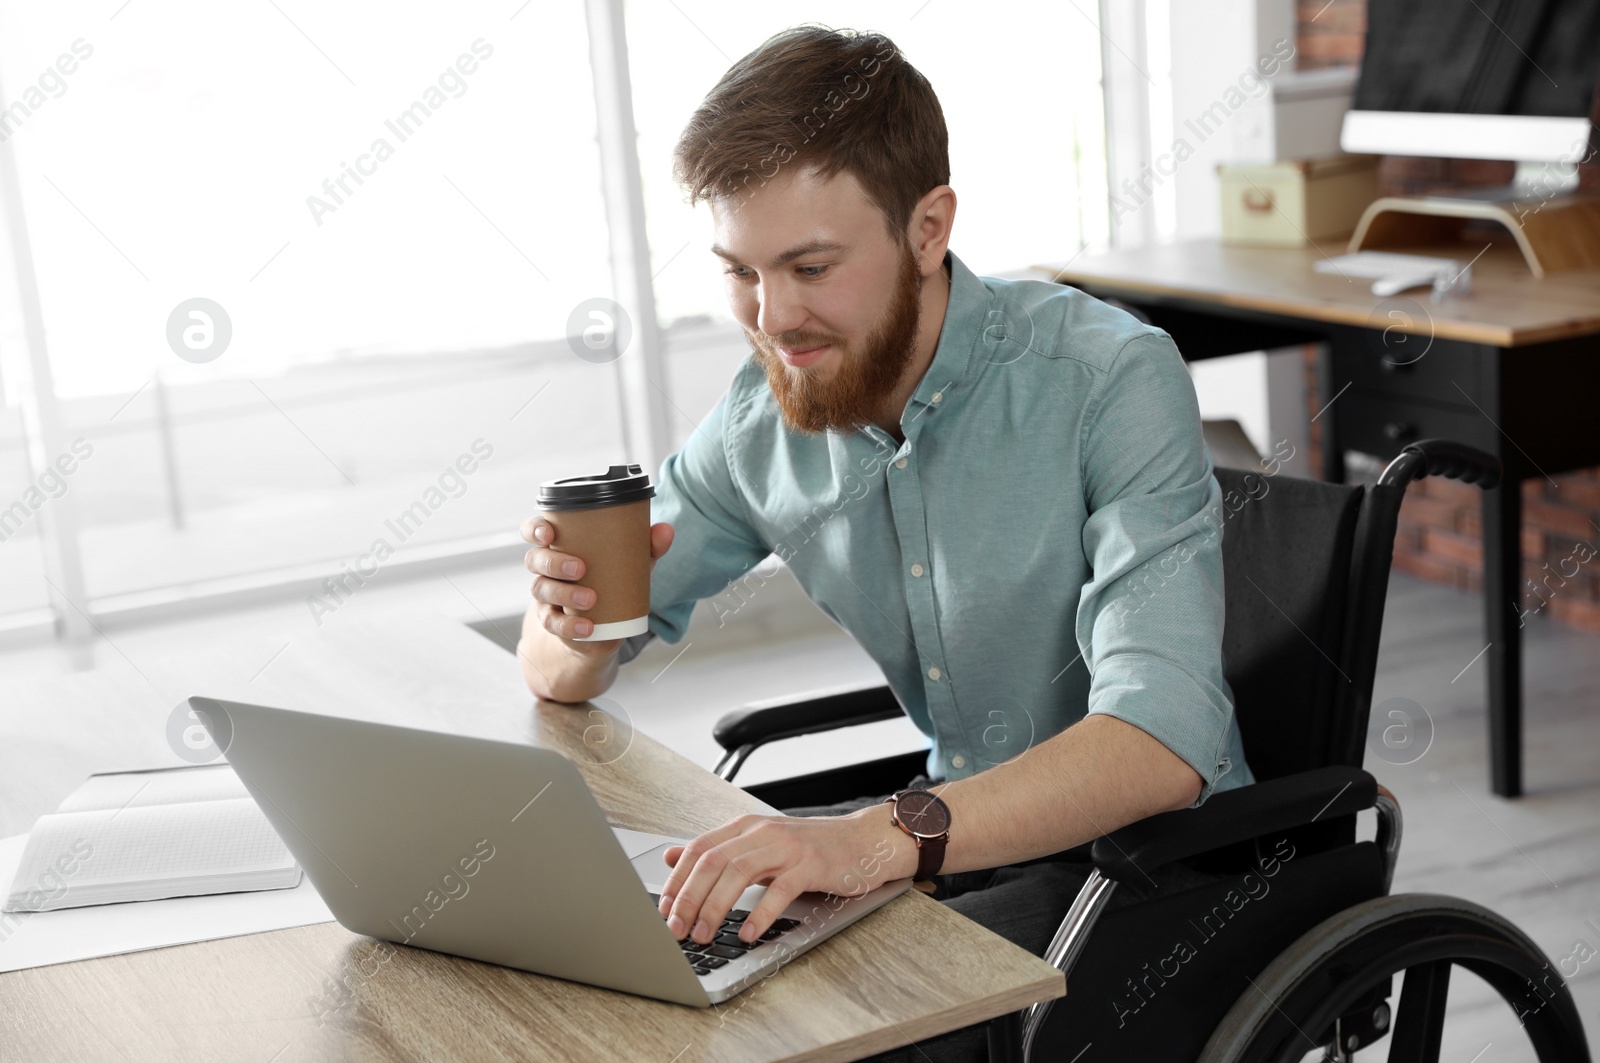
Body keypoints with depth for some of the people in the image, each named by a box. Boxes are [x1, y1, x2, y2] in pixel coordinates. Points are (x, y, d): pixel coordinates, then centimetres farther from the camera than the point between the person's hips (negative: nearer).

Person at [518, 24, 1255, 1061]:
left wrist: (890, 835, -49)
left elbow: (1163, 740, -34)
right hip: (957, 824, 6)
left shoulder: (1110, 379, -21)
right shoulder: (762, 418, -4)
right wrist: (577, 617, -19)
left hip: (1151, 846, -5)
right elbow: (560, 680, 6)